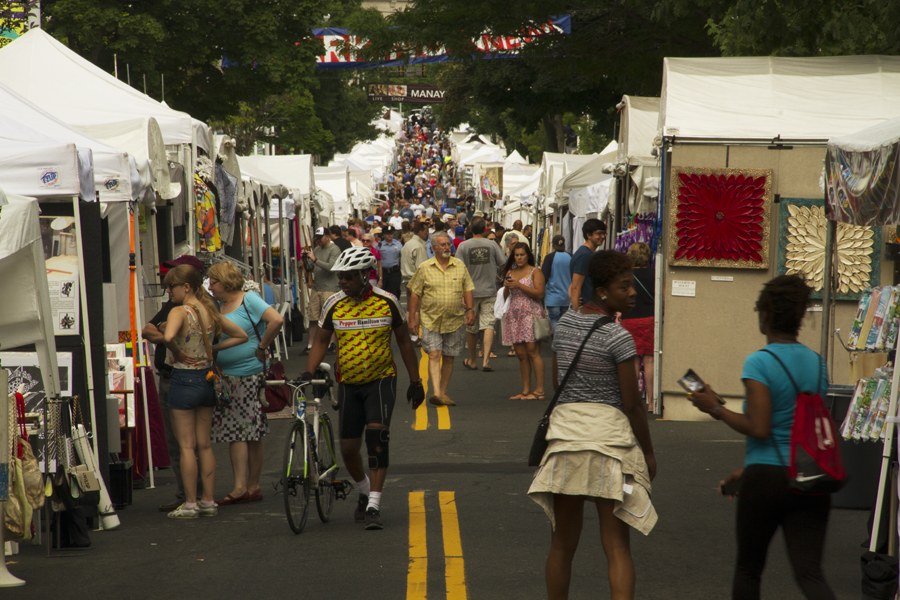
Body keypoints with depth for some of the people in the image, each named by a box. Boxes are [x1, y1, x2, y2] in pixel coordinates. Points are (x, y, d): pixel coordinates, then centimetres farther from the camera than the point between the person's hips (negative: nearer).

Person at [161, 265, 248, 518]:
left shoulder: (179, 312, -15)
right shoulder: (211, 312, 5)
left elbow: (167, 337, -36)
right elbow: (241, 336, 14)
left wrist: (177, 353, -17)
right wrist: (212, 349, 9)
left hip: (184, 380, -6)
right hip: (207, 378, 6)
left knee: (186, 446, 1)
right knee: (204, 444, 12)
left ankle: (190, 504, 4)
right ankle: (209, 502, 15)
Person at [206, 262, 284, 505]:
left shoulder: (249, 300, -9)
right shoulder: (218, 305, 12)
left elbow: (277, 320, -21)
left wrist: (262, 347, -14)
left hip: (250, 375, -7)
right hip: (226, 377, 7)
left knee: (252, 433, -1)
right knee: (235, 432, 4)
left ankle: (253, 486, 3)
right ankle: (240, 487, 7)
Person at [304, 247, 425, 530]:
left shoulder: (387, 302, -6)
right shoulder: (334, 304, -3)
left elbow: (404, 342, 4)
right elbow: (321, 342, 5)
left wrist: (416, 382, 6)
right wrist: (308, 372, -12)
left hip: (381, 380, -3)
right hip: (348, 384, 3)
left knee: (377, 434, -22)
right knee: (348, 448, 4)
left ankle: (374, 507, -19)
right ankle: (364, 493, 33)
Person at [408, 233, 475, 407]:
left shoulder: (460, 266, 7)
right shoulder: (424, 268, 0)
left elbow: (467, 290, 11)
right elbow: (415, 293, 3)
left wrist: (470, 310, 0)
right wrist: (412, 318, 0)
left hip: (455, 321, 2)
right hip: (431, 320, -2)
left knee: (448, 358, 7)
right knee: (434, 355, -13)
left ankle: (443, 392, 17)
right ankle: (436, 393, -21)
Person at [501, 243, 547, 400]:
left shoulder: (535, 272, 0)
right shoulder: (510, 273, 17)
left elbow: (539, 293, -11)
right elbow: (505, 295, 18)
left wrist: (519, 285, -14)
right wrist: (507, 286, -4)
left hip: (531, 314, -6)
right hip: (515, 315, 6)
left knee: (532, 352, -12)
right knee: (520, 354, 3)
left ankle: (539, 390, -13)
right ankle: (526, 390, 6)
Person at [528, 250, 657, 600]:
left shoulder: (564, 322, 8)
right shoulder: (617, 337, -12)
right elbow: (632, 405, -9)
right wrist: (648, 452, 2)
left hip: (565, 428, 5)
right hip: (609, 432, -5)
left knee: (562, 544, 14)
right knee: (617, 548, -3)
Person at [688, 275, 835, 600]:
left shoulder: (759, 362, -11)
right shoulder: (817, 363, 10)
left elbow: (759, 429, -16)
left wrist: (715, 408, -3)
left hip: (766, 477, -5)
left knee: (748, 568, 15)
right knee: (810, 572, 0)